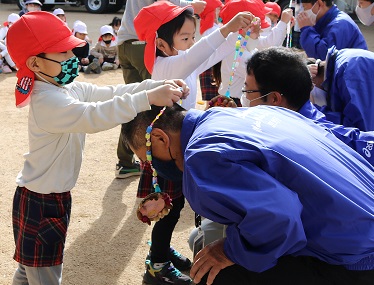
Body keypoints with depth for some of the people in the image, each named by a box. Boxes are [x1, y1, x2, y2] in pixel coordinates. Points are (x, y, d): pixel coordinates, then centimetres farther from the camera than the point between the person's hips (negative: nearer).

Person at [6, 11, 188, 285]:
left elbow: (112, 92, 1)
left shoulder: (72, 89, 2)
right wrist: (148, 98, -43)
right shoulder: (48, 101, -28)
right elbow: (94, 116, -41)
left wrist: (160, 86, -11)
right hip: (40, 203, -9)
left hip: (54, 197, 9)